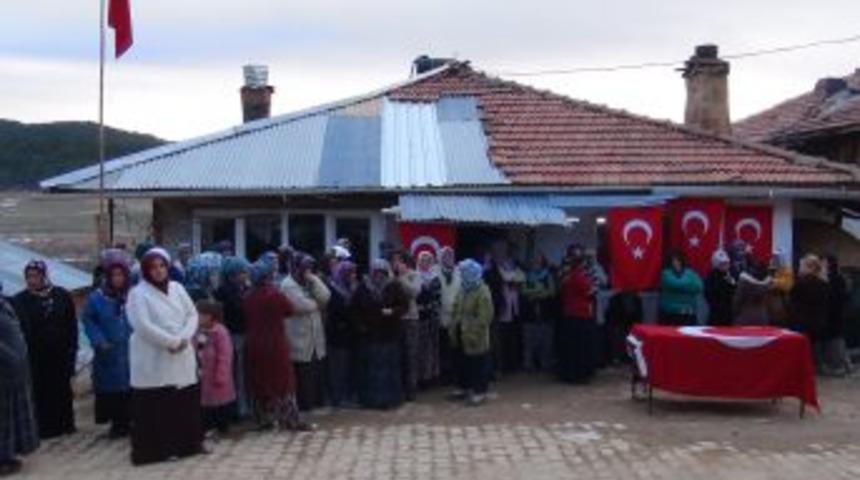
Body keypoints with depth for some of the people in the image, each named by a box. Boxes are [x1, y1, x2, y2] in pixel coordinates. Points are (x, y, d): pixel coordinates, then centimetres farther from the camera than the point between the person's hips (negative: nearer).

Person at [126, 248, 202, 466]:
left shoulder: (177, 288, 11)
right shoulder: (138, 293, -7)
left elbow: (192, 314, 7)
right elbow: (143, 326, -17)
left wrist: (184, 338, -10)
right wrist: (171, 341, -17)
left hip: (181, 357, 6)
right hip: (152, 360, -6)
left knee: (186, 402, 9)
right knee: (155, 406, -4)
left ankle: (187, 443, 22)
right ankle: (153, 449, 3)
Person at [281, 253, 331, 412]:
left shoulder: (310, 283, 15)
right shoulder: (288, 285, -9)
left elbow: (325, 297, -1)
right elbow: (303, 305, -21)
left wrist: (314, 280, -9)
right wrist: (318, 303, -2)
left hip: (315, 339, 8)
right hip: (300, 340, -8)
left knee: (317, 373, 13)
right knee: (302, 377, -4)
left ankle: (317, 402, 22)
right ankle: (302, 406, 4)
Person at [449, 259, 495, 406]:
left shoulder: (483, 292, -19)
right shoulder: (464, 290, 11)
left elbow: (484, 317, -23)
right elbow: (457, 311, 19)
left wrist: (472, 332, -23)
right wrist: (454, 328, 12)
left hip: (475, 337, -9)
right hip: (462, 335, 9)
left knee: (479, 364, 1)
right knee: (464, 363, 19)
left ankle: (480, 391, 9)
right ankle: (465, 387, 32)